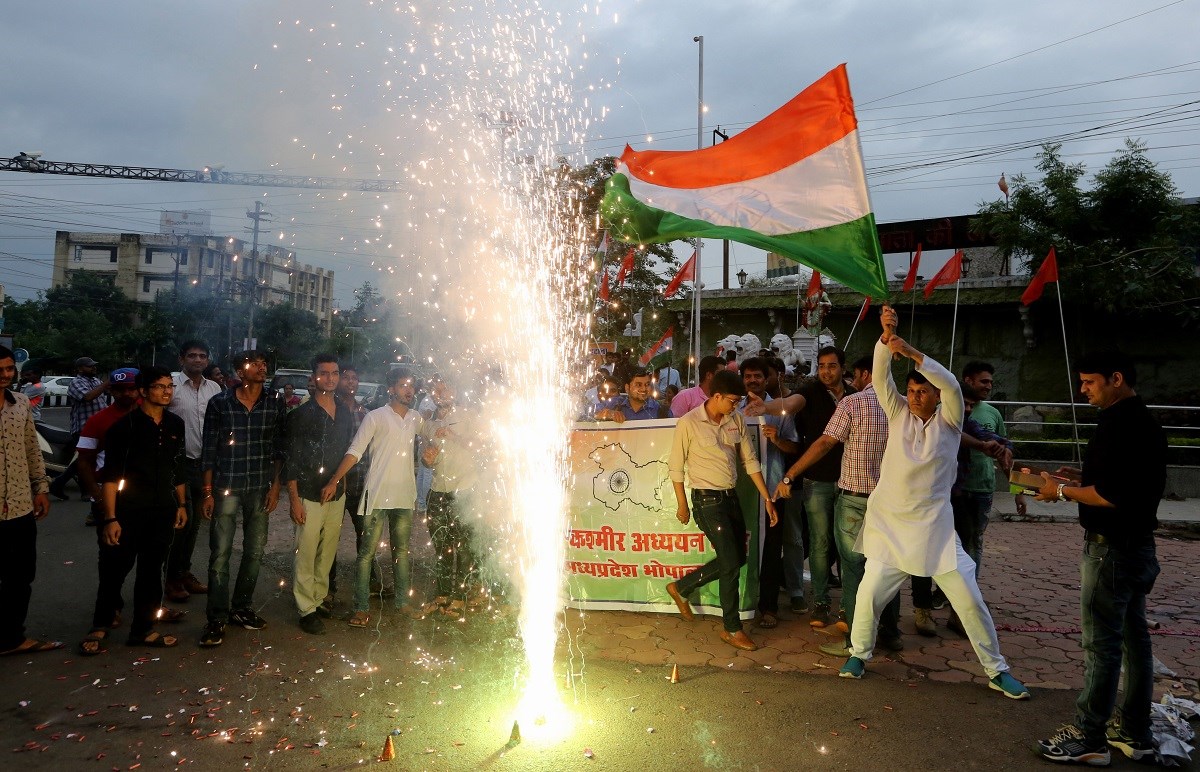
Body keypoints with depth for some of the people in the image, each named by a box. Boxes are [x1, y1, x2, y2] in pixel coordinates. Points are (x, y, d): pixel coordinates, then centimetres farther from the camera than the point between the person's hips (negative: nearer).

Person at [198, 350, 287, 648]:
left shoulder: (275, 405, 2)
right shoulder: (219, 403, -2)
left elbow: (278, 449, 7)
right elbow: (209, 450, 0)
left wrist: (275, 486, 1)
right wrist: (207, 492, -2)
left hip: (260, 489, 2)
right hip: (226, 489, -2)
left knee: (255, 552, 9)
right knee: (220, 554, -2)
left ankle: (241, 608, 24)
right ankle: (217, 618, 8)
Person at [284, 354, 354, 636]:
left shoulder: (346, 415, 8)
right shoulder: (301, 415, -8)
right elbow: (291, 460, -9)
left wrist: (343, 485, 12)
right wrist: (294, 499, -12)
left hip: (337, 495, 5)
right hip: (309, 496, -5)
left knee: (327, 552, 12)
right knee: (305, 555, -1)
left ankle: (319, 598, 26)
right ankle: (307, 609, 9)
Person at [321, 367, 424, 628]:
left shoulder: (415, 418, 9)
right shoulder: (376, 417, -7)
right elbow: (355, 451, -11)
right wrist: (334, 481, -19)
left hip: (405, 495, 5)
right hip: (378, 495, -5)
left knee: (402, 550, 14)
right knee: (367, 552, -2)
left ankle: (402, 601, 25)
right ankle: (361, 608, 6)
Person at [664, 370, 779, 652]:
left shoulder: (736, 420, 3)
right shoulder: (689, 423, -14)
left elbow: (750, 460, 8)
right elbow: (675, 466, -6)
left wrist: (767, 499, 6)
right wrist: (682, 505, -2)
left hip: (730, 497, 7)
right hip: (708, 500, -7)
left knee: (736, 559, 13)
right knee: (731, 563, -5)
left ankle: (681, 588, 30)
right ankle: (732, 629, 13)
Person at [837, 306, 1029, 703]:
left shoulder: (949, 421, -1)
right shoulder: (899, 413, 5)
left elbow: (951, 384, -19)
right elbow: (880, 376, -7)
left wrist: (912, 352, -29)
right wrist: (886, 336, -23)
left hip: (932, 527, -1)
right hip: (888, 524, 2)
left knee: (969, 599, 1)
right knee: (869, 593, -1)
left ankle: (997, 671, 20)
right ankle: (859, 653, 23)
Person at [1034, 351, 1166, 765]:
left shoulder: (1119, 423, -20)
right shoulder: (1144, 420, 13)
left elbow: (1112, 496, -25)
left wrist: (1063, 490, -12)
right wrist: (1085, 479, 11)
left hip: (1112, 547, -10)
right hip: (1136, 544, 10)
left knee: (1101, 643, -3)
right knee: (1133, 638, 15)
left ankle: (1088, 738, 6)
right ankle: (1135, 734, 26)